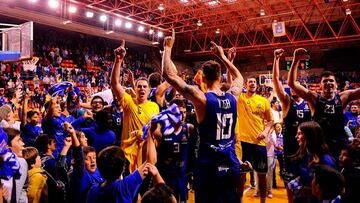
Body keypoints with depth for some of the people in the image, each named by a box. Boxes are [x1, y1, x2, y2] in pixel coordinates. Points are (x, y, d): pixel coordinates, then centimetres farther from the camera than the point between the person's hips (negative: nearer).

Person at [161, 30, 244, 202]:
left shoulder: (202, 99, -15)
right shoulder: (232, 98, 1)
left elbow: (169, 75, -14)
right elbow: (239, 77, 24)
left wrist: (167, 48, -2)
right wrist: (222, 56, 28)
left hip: (209, 169, -5)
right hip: (232, 168, 5)